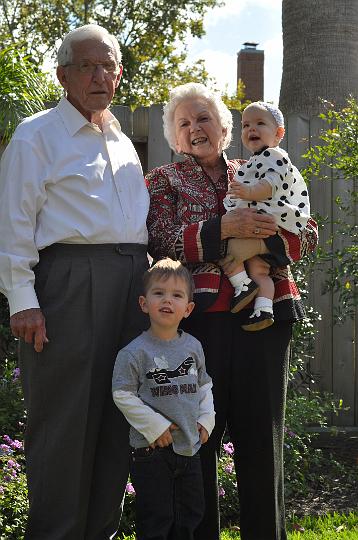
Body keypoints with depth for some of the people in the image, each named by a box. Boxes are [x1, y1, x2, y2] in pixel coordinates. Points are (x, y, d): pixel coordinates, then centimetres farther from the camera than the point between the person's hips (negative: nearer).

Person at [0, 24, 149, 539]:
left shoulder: (123, 143, 21)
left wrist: (148, 282, 19)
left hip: (130, 283, 7)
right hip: (69, 280, -7)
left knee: (117, 418, 8)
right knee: (65, 419, -6)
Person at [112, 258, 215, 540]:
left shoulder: (193, 347, 5)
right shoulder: (135, 352, -12)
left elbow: (204, 385, 17)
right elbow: (123, 395, -12)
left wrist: (206, 419, 4)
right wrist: (155, 426, -16)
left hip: (190, 447, 6)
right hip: (152, 450, -5)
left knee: (191, 514, 14)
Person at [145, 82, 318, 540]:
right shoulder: (163, 181, 11)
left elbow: (308, 235, 8)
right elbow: (161, 244, -7)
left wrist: (259, 242, -11)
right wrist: (223, 229, -18)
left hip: (264, 317, 2)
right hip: (198, 319, -2)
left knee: (262, 434, 4)